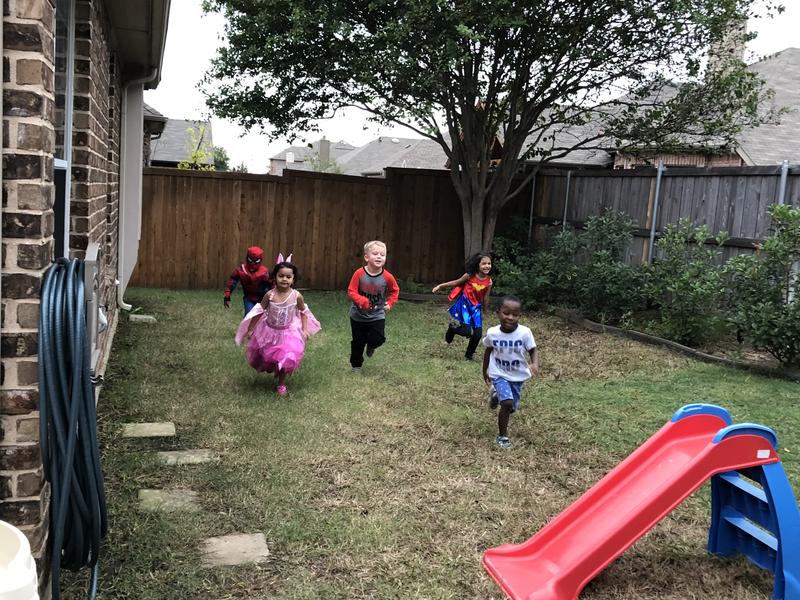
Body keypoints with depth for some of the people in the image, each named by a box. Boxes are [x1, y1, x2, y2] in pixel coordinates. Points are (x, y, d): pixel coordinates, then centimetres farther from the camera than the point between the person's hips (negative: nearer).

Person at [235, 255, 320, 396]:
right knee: (266, 356, 15)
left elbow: (303, 312, 0)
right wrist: (250, 329, -4)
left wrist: (304, 329, -5)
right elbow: (259, 312, -8)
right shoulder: (270, 295, -19)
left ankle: (281, 384, 20)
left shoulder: (297, 296, -18)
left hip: (289, 333, -1)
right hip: (269, 331, 1)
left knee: (287, 358, -5)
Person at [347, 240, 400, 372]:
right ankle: (356, 365, 34)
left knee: (378, 339, -13)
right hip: (358, 315, 0)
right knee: (358, 342, 11)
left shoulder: (387, 277, -15)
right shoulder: (359, 273, -19)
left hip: (377, 316, 1)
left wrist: (390, 303, -9)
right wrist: (362, 301, -33)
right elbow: (351, 291, -17)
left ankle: (371, 345, 26)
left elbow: (395, 291, 4)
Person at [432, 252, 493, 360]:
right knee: (468, 331, -17)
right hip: (464, 304, -3)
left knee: (478, 334, 3)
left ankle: (469, 355, 29)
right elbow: (456, 283, 1)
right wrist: (440, 286, 2)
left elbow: (485, 299, 5)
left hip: (476, 307, 3)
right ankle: (453, 327, 17)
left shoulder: (488, 282, -8)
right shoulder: (470, 276, -14)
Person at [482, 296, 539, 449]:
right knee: (507, 403, -21)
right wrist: (485, 371, 13)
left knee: (512, 408, 13)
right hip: (499, 374, -2)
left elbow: (533, 351, -13)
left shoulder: (525, 333, -21)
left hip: (517, 376, 2)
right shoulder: (492, 333, -16)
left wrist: (535, 364, -35)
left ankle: (497, 395, 48)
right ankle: (502, 435, 1)